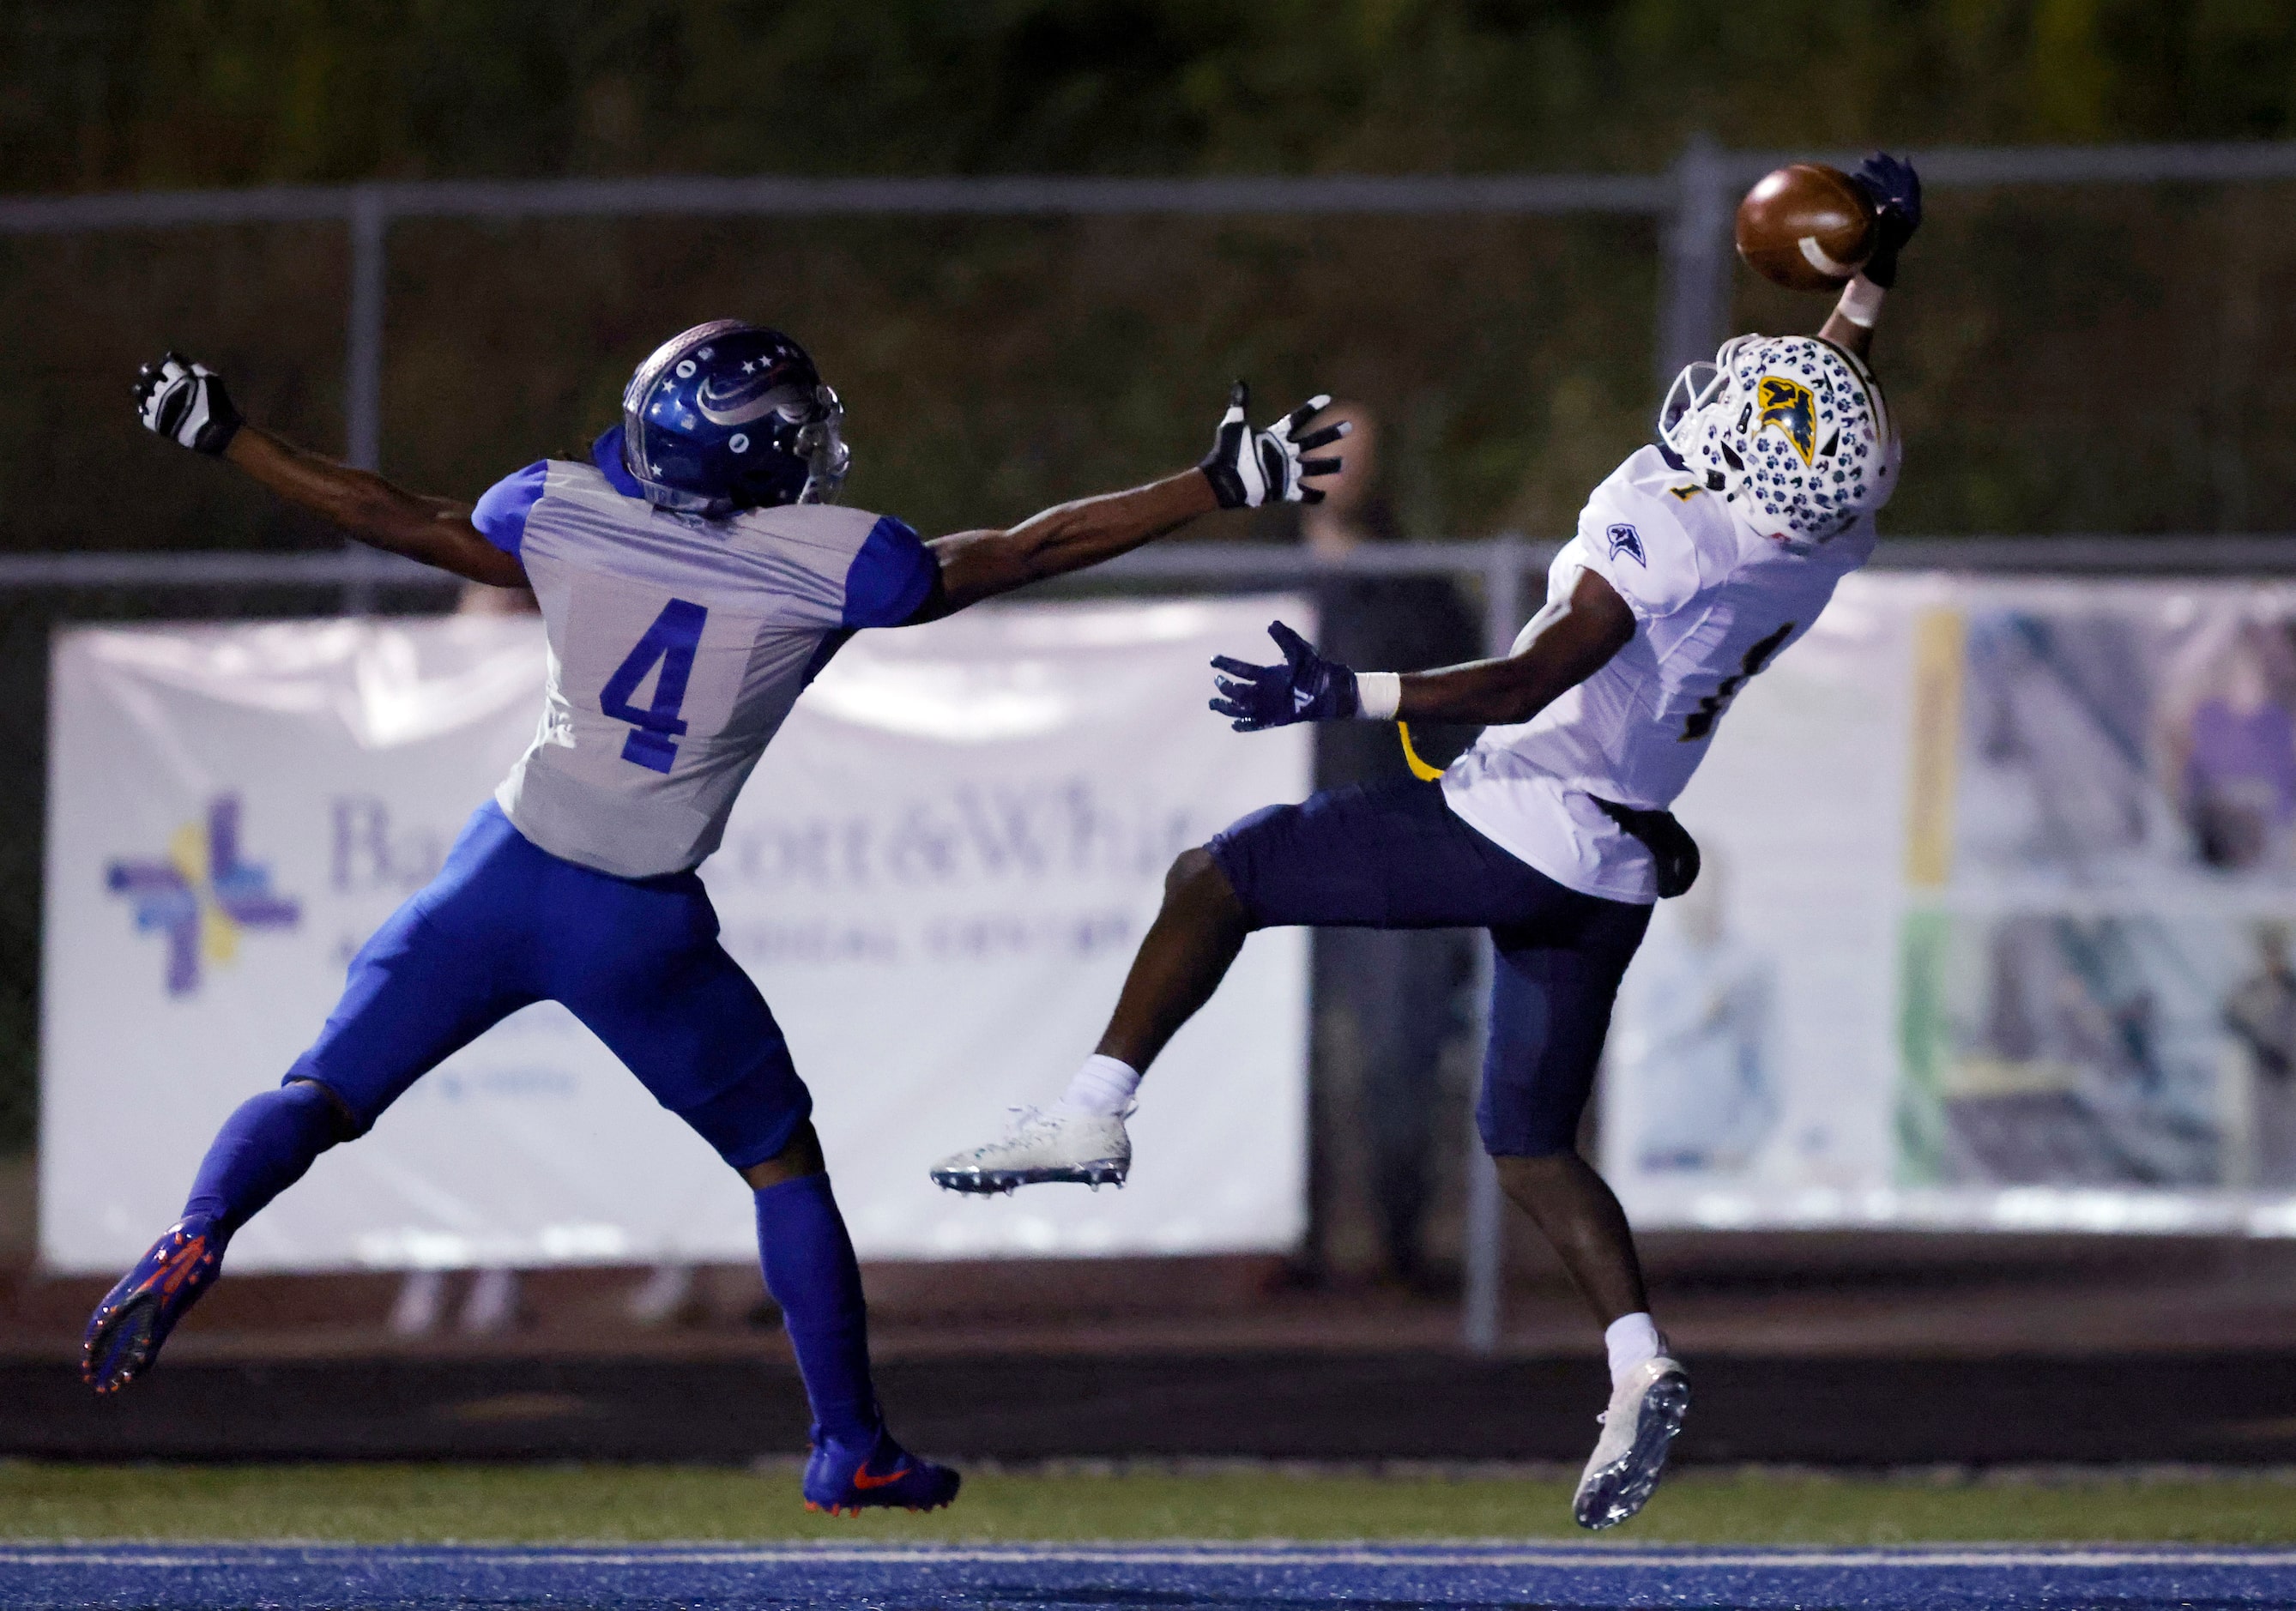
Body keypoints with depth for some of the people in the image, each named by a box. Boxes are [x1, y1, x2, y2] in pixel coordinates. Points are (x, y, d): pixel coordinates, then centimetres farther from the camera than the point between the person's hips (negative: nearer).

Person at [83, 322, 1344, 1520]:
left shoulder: (565, 513, -4)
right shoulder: (826, 564, -11)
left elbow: (396, 518, 8)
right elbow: (1023, 552, -4)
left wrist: (219, 436, 21)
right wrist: (1221, 485, 4)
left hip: (504, 877, 1)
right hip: (638, 928, -1)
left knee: (324, 1095, 8)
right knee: (783, 1163, 18)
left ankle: (193, 1242, -21)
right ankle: (849, 1448, 19)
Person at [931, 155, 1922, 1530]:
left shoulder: (1667, 538, -24)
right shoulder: (1833, 527, -3)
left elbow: (1528, 683, -28)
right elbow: (1845, 387, 18)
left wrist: (1345, 695, -30)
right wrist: (1881, 259, 29)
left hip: (1512, 829, -7)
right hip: (1621, 872, 7)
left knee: (1214, 880, 6)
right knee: (1532, 1144, 15)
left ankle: (1095, 1115, -1)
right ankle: (1639, 1362, -3)